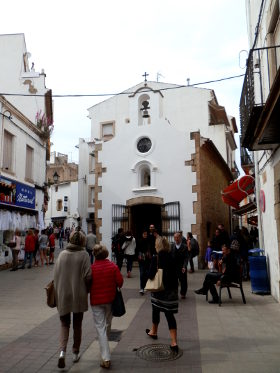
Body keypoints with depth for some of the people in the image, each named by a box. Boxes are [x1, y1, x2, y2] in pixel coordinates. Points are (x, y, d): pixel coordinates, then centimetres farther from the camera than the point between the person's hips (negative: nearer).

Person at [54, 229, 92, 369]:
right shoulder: (84, 255, -9)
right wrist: (86, 290, 4)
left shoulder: (62, 254, -1)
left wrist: (58, 292, 10)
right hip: (79, 296, -1)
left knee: (64, 324, 15)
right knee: (77, 325, 16)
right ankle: (76, 353, 29)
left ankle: (62, 351, -4)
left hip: (62, 295, 2)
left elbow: (55, 275, -1)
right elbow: (88, 276, -14)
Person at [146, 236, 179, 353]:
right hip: (171, 289, 3)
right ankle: (174, 343, 1)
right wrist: (175, 288, 12)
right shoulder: (172, 258, -1)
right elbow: (175, 274, 4)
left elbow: (151, 275, -20)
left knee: (156, 310, 20)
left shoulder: (156, 258, -15)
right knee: (169, 314, 6)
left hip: (159, 290, -3)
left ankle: (153, 332, 44)